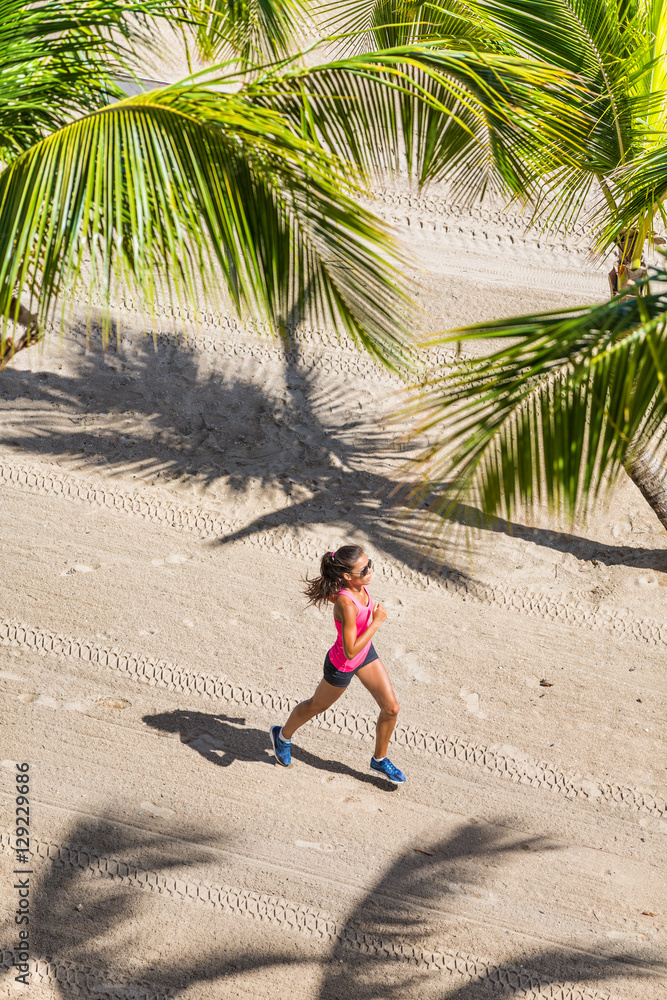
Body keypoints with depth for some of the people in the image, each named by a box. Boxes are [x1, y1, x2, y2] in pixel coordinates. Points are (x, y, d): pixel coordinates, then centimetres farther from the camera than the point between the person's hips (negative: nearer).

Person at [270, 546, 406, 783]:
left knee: (391, 708, 9)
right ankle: (283, 735, 51)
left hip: (365, 653, 7)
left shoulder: (358, 584, -18)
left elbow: (331, 593, 5)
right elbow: (350, 651, -38)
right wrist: (376, 621, -34)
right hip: (342, 666, -7)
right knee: (318, 705, 21)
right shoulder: (347, 604, -41)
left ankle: (380, 760, 33)